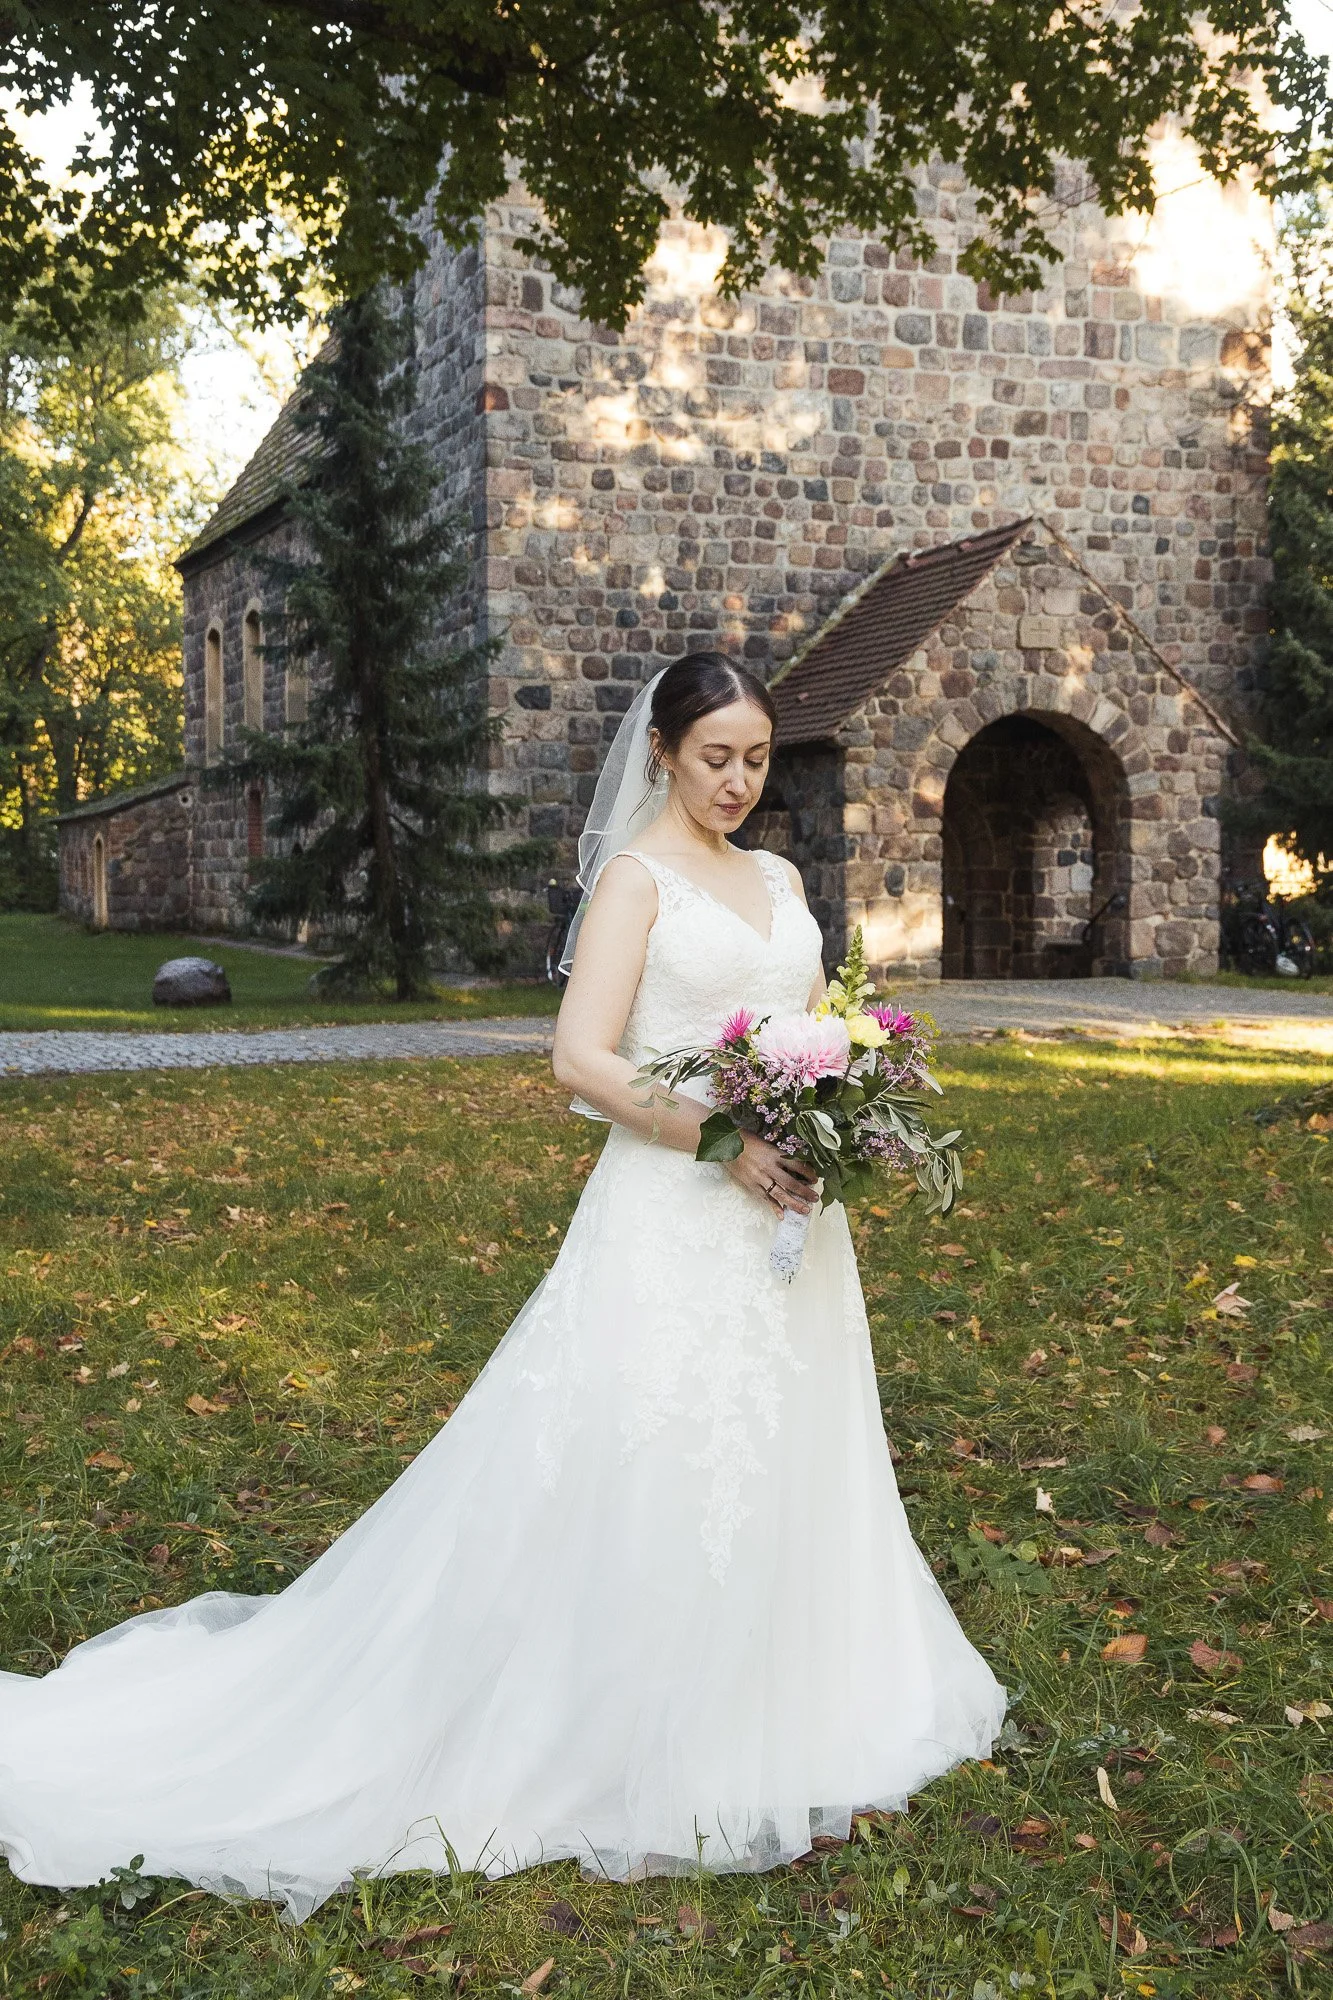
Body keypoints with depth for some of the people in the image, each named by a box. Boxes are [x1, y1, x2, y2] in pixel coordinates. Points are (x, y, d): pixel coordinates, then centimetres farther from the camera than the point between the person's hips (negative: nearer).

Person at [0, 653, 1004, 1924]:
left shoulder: (780, 880, 14)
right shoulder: (635, 876, -7)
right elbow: (583, 1059, -16)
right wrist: (728, 1139, -21)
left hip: (786, 1215, 7)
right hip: (675, 1218, -7)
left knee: (780, 1463, 15)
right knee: (652, 1470, -1)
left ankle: (771, 1714, 32)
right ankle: (639, 1738, 15)